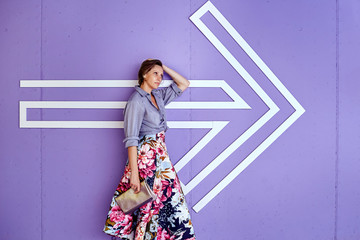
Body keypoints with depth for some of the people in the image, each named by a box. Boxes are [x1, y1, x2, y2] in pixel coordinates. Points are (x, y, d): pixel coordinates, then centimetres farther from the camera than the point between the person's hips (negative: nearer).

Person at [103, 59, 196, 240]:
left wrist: (164, 68, 9)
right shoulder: (136, 100, -12)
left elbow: (184, 84, 20)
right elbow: (131, 139, -17)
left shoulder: (158, 95, 10)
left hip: (160, 155, 8)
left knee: (169, 199, 8)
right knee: (149, 203, -2)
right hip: (145, 156, -8)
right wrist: (134, 173, -22)